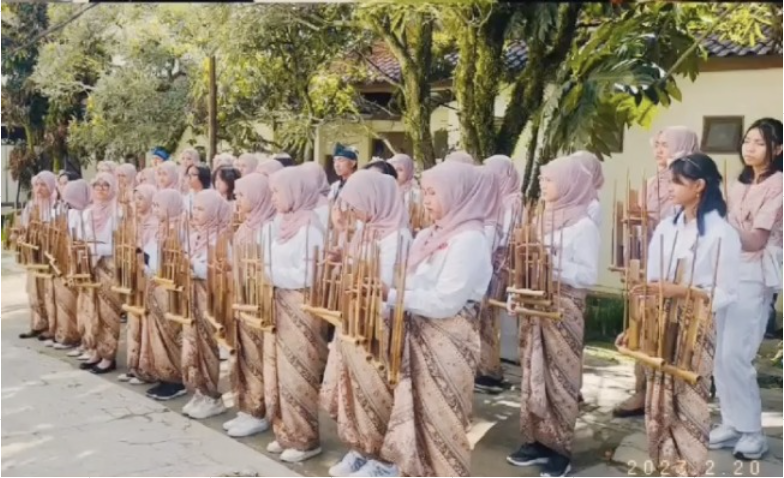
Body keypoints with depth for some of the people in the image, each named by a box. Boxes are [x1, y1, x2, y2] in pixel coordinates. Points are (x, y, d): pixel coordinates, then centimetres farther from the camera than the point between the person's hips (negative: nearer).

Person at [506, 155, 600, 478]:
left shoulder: (583, 226, -10)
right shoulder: (541, 219, 11)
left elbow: (590, 275, -14)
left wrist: (553, 263, -22)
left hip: (563, 310, -7)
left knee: (560, 378, 0)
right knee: (533, 375, 11)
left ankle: (560, 450, 10)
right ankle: (537, 441, 22)